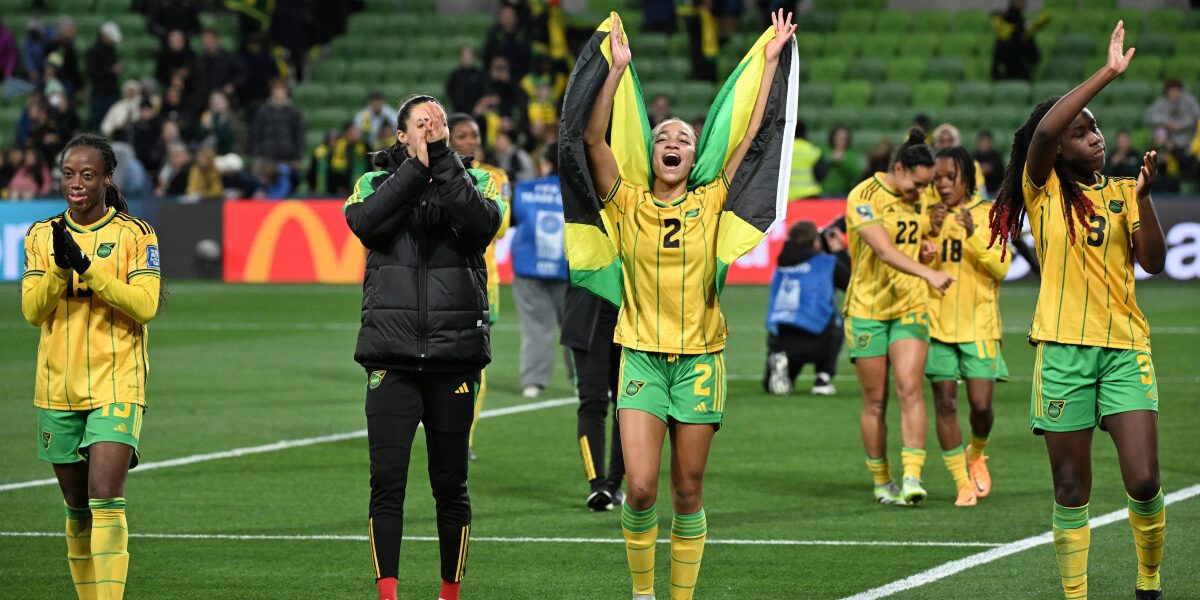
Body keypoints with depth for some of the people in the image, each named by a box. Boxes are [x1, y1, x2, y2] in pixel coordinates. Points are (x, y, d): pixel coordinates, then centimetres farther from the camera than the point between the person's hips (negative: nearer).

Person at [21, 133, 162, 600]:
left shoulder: (134, 234, -1)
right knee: (77, 506, 9)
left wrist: (87, 267, -18)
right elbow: (32, 310, 0)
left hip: (116, 385, -4)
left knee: (105, 499, -17)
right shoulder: (41, 236, 8)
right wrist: (60, 267, -17)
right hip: (58, 387, 4)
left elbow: (146, 304, -13)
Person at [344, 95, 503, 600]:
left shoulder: (475, 181, 8)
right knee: (387, 483, -7)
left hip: (454, 356, 0)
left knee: (451, 484, 6)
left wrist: (441, 158, -14)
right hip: (391, 357, 0)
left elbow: (482, 221, -13)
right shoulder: (377, 182, 10)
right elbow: (363, 221, -12)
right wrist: (417, 167, -13)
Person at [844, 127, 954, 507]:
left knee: (910, 388, -14)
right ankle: (882, 482, 16)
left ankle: (912, 476, -19)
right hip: (868, 309, -4)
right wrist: (928, 274, -40)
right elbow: (883, 249, -29)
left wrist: (923, 242, 2)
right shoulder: (864, 197, -15)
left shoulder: (915, 198, 6)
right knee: (875, 401, 3)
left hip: (910, 308, 4)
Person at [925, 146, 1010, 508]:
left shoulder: (988, 214, 1)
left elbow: (1000, 268, -7)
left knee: (981, 403, -8)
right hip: (938, 323, 2)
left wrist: (973, 235, -20)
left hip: (978, 324, -2)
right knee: (945, 403, -1)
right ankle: (963, 484, 8)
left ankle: (976, 454, 25)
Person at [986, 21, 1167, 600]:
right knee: (1072, 493, 0)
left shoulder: (1121, 192, 11)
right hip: (1063, 349, -1)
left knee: (1143, 482, -9)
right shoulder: (1044, 191, 4)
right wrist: (1108, 73, -17)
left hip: (1125, 346, 1)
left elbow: (1153, 260, 1)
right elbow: (1043, 130, -16)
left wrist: (1143, 195, -11)